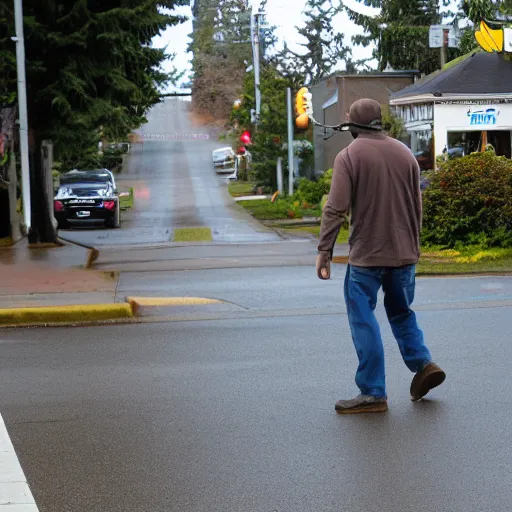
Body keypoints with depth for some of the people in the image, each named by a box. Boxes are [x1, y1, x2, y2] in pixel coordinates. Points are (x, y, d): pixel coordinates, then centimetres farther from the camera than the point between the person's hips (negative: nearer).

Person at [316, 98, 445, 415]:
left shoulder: (349, 156, -8)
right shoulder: (405, 154, 8)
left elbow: (336, 209, -14)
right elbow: (417, 208, 13)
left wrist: (325, 250, -10)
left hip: (366, 256, -5)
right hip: (404, 254, 5)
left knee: (363, 320, 0)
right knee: (401, 312, 22)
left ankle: (373, 394, -1)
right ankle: (422, 363, 4)